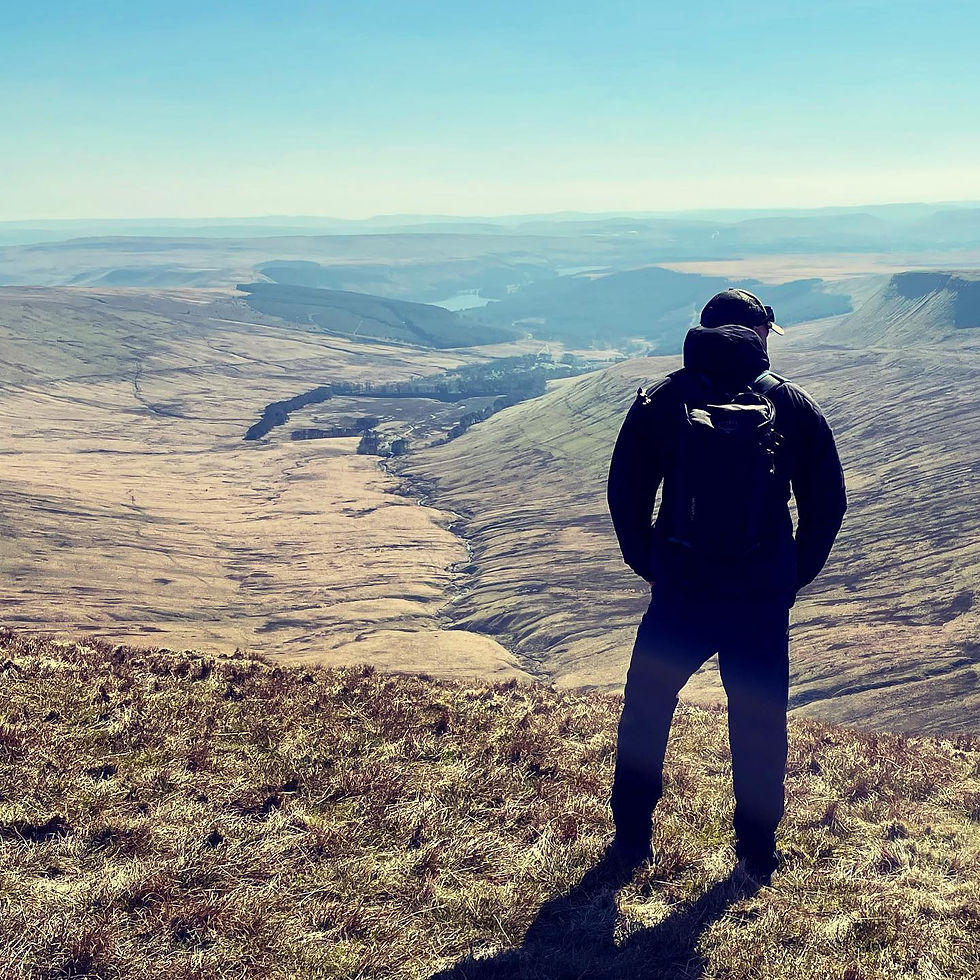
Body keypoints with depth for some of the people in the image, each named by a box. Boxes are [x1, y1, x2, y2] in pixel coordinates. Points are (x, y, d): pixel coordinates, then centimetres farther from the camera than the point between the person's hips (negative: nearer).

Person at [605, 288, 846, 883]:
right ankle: (758, 851, 26)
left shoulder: (661, 402, -2)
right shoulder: (795, 406, 0)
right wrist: (794, 577, 12)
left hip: (679, 594, 0)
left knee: (646, 713, 18)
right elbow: (828, 503, 2)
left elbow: (626, 495, 0)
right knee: (760, 724, 16)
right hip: (765, 600, 1)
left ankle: (633, 839, 27)